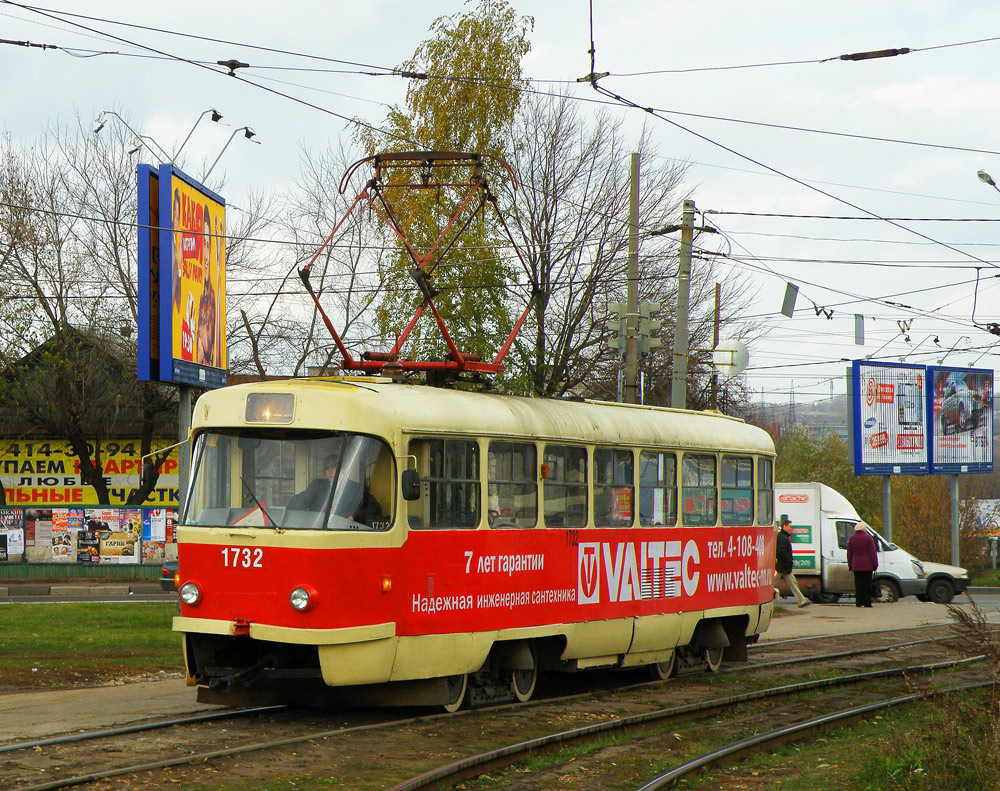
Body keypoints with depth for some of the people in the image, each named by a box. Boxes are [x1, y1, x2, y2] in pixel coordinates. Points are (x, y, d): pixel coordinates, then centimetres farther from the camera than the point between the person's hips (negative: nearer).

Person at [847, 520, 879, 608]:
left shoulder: (852, 539, 7)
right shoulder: (868, 538, -7)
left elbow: (849, 553, 10)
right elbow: (872, 552, -8)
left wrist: (850, 565, 16)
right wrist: (875, 565, -4)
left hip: (856, 566, 4)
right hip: (867, 566, -4)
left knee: (858, 584, 5)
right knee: (867, 584, -1)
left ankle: (858, 602, 4)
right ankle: (867, 603, -3)